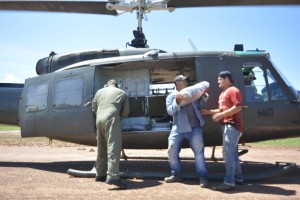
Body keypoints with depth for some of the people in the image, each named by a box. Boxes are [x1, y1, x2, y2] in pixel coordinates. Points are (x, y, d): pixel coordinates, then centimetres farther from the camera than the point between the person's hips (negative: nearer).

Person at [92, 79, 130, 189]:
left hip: (99, 118, 5)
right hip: (112, 118, -5)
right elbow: (125, 112, 17)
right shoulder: (122, 93, 18)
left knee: (102, 148, 16)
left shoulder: (100, 91, 26)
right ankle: (113, 176, -23)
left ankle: (100, 174, 24)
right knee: (114, 147, -12)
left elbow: (94, 107, 29)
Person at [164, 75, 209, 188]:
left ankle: (203, 177, 0)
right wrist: (177, 101, -23)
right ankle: (176, 174, 17)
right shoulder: (171, 96, 5)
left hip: (194, 127, 1)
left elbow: (200, 106, 18)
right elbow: (170, 111, -9)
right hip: (178, 128, -1)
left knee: (199, 151, -4)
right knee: (172, 150, 0)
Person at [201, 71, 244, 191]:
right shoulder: (223, 93, 23)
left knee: (228, 153, -15)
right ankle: (238, 178, 23)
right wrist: (208, 112, 15)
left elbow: (238, 107, -20)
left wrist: (221, 114, -23)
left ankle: (229, 182, -16)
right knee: (232, 153, 14)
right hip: (227, 125, 11)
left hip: (232, 125, -11)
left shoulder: (233, 90, -9)